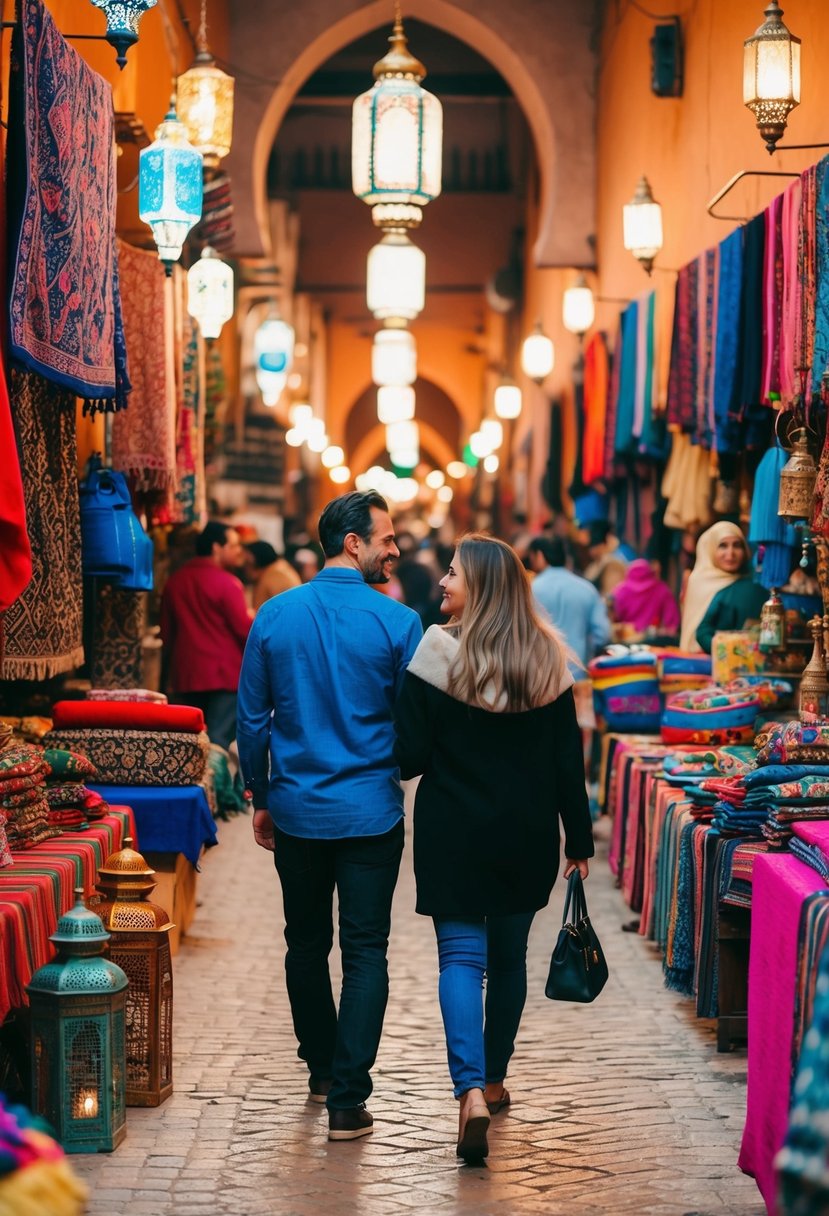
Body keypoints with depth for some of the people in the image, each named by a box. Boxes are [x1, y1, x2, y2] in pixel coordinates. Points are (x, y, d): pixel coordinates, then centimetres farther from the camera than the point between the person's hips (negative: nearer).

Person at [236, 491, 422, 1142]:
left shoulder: (275, 616, -1)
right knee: (365, 953, 1)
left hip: (297, 810, 3)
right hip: (371, 813, -3)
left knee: (306, 943, 19)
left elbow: (252, 719, 4)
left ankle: (322, 1067, 33)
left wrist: (260, 797, 14)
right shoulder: (398, 622, -10)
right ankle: (347, 1099, -5)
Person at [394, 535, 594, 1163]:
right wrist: (579, 840, 9)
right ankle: (493, 1080, 29)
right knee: (509, 955, 17)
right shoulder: (546, 658, -1)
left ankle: (471, 1091, -18)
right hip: (527, 836, 4)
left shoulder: (438, 653, -13)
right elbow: (568, 762, 2)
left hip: (454, 832, -3)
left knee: (461, 954, -2)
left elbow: (410, 755, -12)